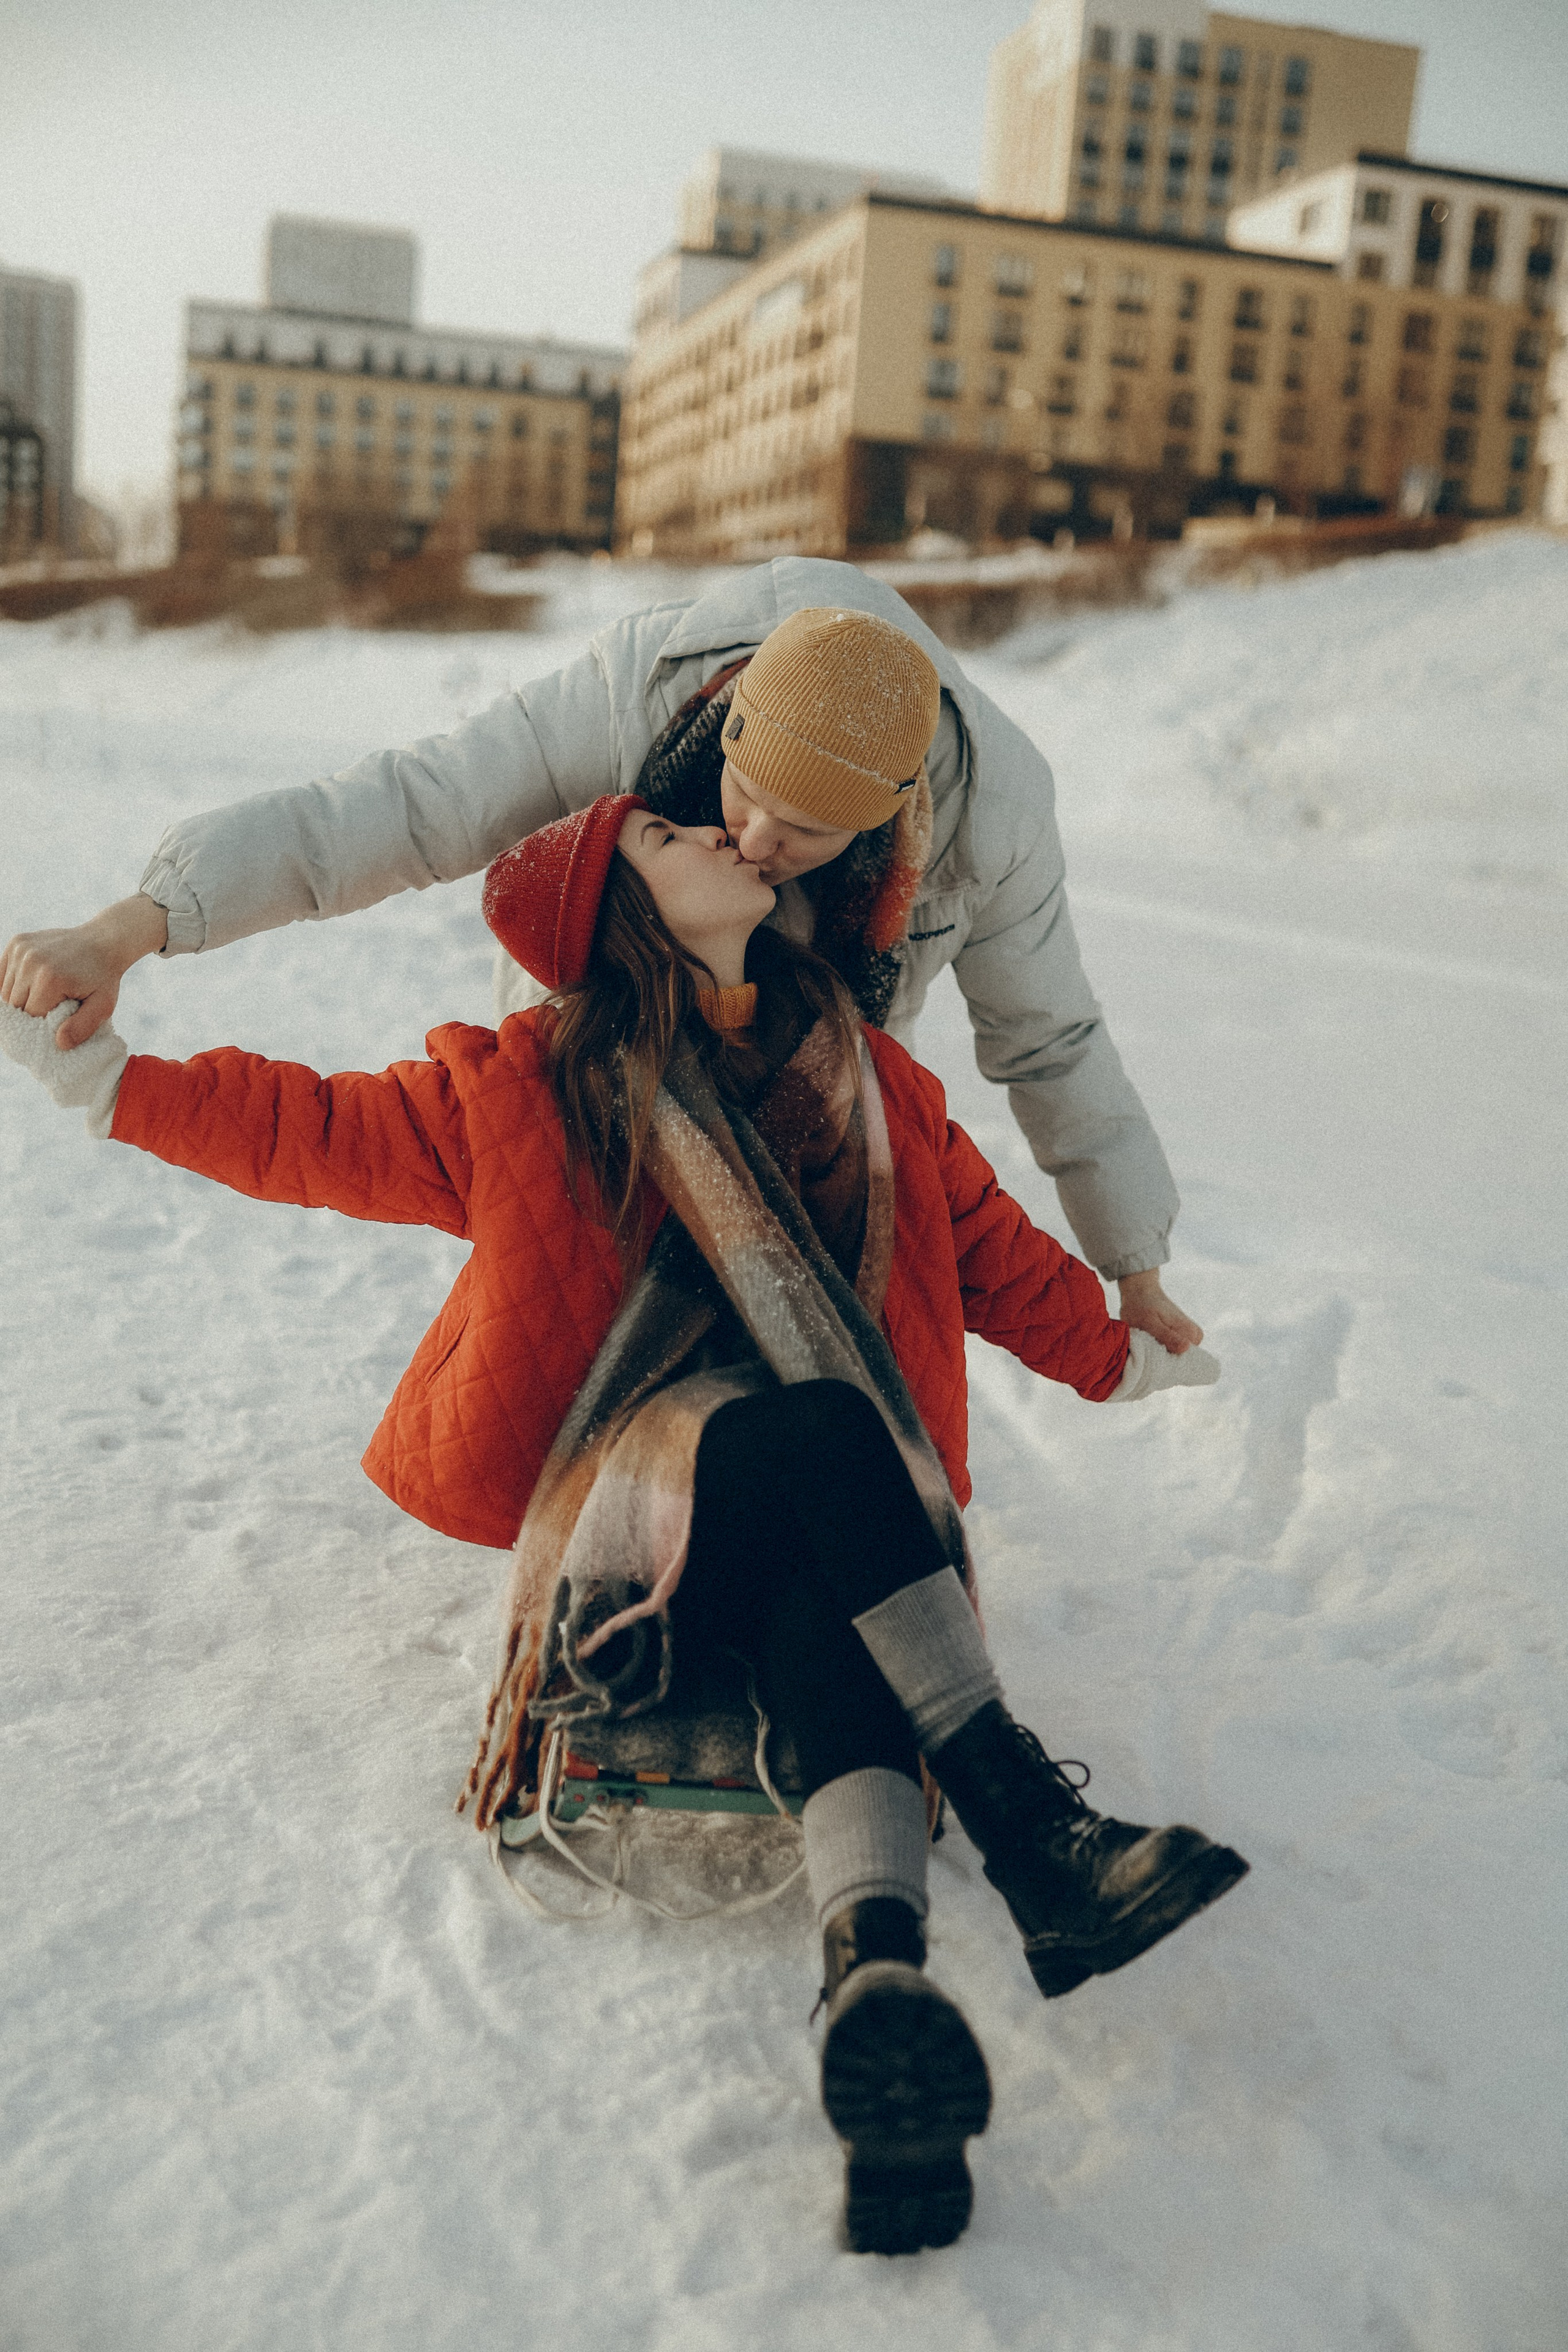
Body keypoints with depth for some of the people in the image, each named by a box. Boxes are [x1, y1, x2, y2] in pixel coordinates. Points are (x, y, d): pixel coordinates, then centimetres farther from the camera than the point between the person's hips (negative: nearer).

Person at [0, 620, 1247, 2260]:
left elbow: (991, 1249, 29)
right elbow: (309, 1134, 15)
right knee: (815, 1431, -36)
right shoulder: (523, 1086, 11)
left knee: (836, 1633, -34)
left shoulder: (871, 1082, 20)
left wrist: (1127, 1360, 33)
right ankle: (1035, 1834, -40)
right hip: (628, 1492, -2)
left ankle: (876, 1979, -55)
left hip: (834, 1515, 3)